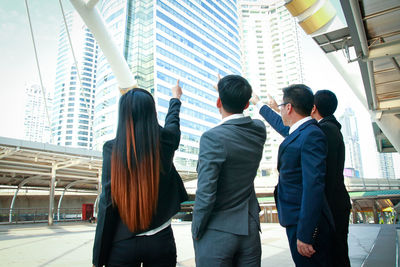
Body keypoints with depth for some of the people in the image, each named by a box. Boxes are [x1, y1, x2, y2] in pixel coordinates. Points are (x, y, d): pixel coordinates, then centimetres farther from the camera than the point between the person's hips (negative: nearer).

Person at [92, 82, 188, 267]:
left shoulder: (111, 149, -10)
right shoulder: (165, 142, -6)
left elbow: (107, 203, -10)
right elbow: (172, 121, 17)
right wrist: (175, 98, 39)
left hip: (122, 244, -1)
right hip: (161, 241, 1)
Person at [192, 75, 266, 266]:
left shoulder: (212, 137, -21)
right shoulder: (259, 130, -2)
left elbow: (205, 194, -22)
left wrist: (197, 231, -6)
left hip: (216, 235, -5)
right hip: (249, 231, 6)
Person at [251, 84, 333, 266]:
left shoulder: (312, 135, -20)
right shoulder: (298, 131, 9)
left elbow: (313, 187, -25)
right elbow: (280, 123, 32)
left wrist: (305, 234, -25)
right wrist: (258, 103, 46)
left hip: (304, 223, -9)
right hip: (296, 219, 10)